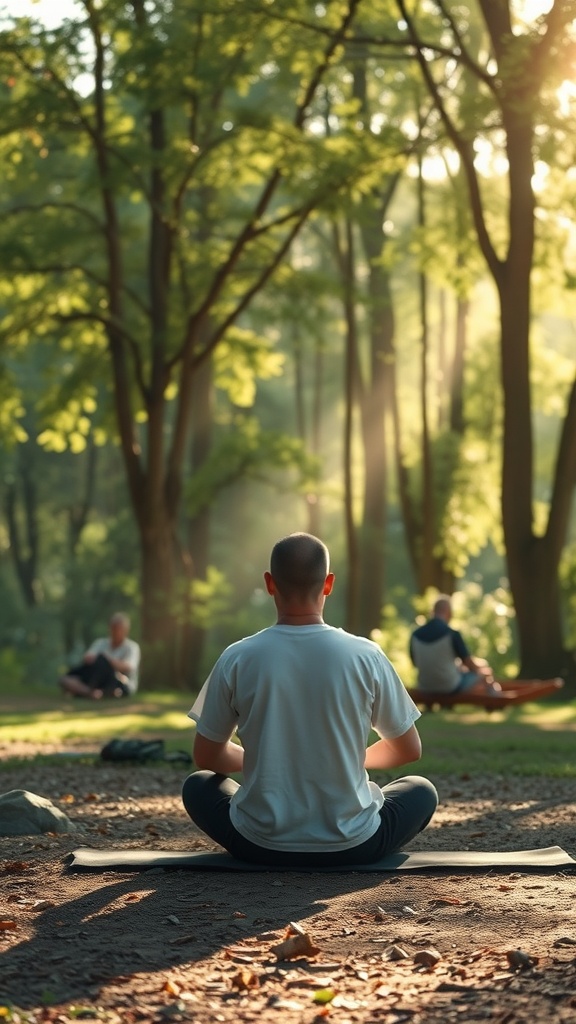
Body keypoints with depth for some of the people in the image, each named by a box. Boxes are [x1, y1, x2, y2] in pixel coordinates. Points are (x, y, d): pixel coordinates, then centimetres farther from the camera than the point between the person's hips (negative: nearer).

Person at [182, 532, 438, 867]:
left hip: (259, 845, 1)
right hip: (352, 845, 0)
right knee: (422, 791, 28)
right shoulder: (366, 656, -10)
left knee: (198, 786, 30)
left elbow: (207, 758, 4)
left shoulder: (237, 659, -9)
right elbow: (409, 750, 5)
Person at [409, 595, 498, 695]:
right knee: (485, 674, 19)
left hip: (425, 688, 5)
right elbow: (469, 663, -10)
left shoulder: (416, 634, -6)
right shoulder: (452, 633, -19)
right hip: (451, 687, -5)